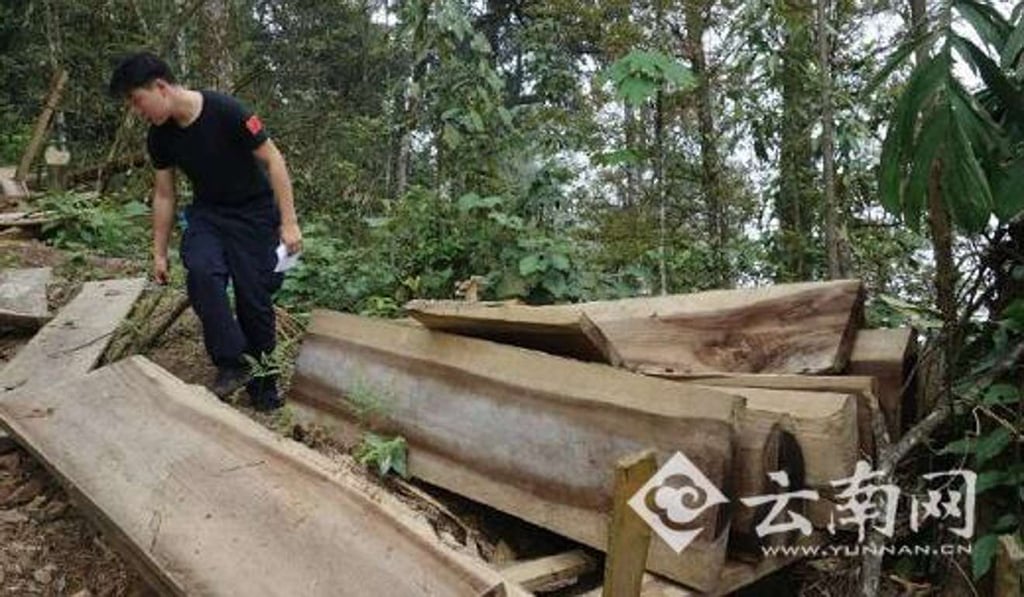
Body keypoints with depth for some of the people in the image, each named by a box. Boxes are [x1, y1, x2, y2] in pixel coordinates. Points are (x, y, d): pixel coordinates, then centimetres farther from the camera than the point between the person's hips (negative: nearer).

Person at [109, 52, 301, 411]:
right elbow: (163, 195, 7)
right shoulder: (160, 137, -4)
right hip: (206, 213, 4)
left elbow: (272, 159, -16)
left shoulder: (226, 112, -22)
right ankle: (231, 364, -15)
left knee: (254, 298, -5)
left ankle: (262, 385, 15)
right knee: (201, 271, -26)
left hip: (254, 213, -4)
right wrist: (159, 253, 9)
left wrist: (289, 222, -17)